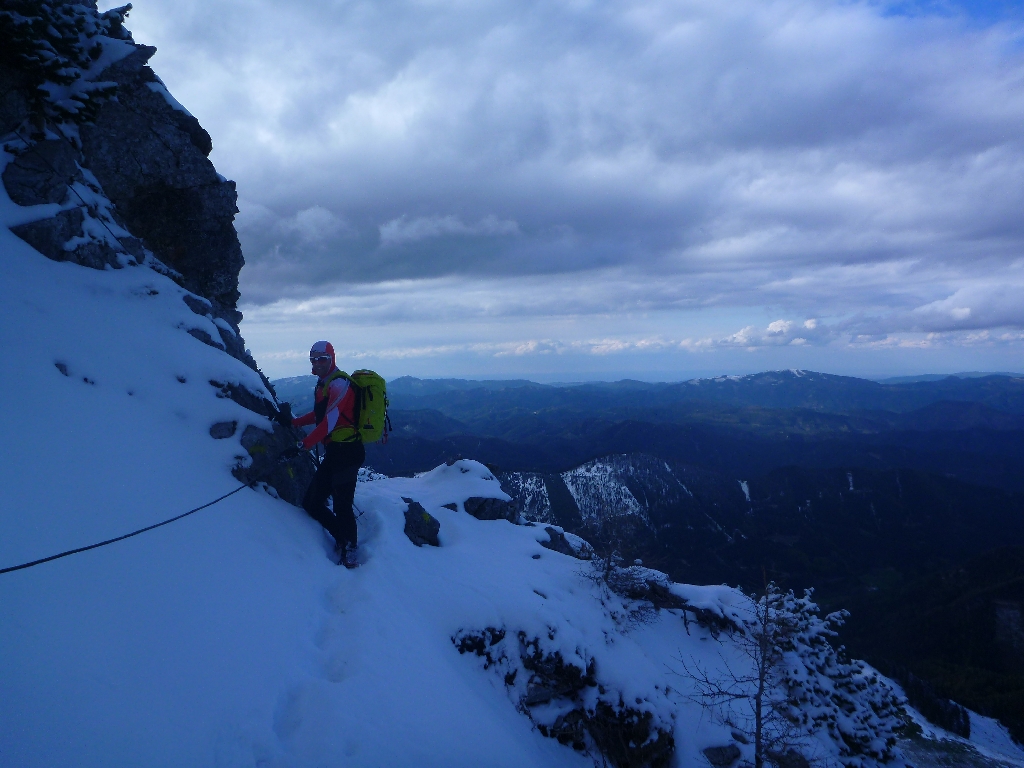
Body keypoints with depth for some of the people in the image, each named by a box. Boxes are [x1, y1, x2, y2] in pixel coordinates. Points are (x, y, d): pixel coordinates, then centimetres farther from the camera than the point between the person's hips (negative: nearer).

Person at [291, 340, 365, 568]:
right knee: (312, 503, 10)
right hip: (335, 453, 10)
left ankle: (349, 551, 4)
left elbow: (329, 422, -20)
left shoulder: (339, 383, -12)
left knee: (342, 506, -9)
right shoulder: (323, 385, 16)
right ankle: (343, 538, 24)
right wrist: (292, 422, 24)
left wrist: (303, 445, -21)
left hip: (346, 452, -10)